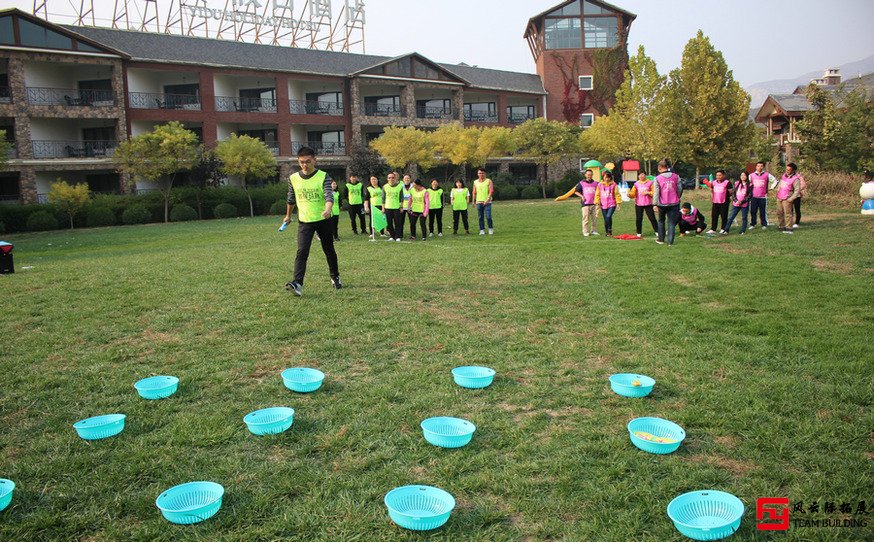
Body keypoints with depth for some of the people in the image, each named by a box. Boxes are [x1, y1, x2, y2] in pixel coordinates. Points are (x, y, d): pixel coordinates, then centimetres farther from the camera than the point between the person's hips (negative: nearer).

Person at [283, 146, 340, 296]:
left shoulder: (323, 177, -10)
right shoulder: (293, 178, 1)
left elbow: (329, 196, -24)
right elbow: (291, 199, 17)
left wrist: (328, 210, -44)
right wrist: (288, 215, 27)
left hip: (323, 220, -1)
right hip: (304, 221, 1)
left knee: (329, 251, 13)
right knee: (302, 252, -15)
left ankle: (335, 277, 35)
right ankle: (297, 284, -22)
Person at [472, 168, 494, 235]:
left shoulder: (489, 181, 2)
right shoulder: (475, 182, 12)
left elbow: (491, 191, -6)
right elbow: (474, 192, 15)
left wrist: (487, 199, -16)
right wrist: (473, 201, 6)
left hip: (487, 202, -3)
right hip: (478, 202, 3)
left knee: (488, 216, -9)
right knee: (480, 217, 3)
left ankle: (491, 229, 6)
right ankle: (482, 230, 9)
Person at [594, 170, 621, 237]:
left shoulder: (613, 185, 1)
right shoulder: (600, 185, 6)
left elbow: (617, 194, 4)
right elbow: (597, 195, 10)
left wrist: (618, 203, 0)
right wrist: (597, 203, 3)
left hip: (612, 204, -3)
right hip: (603, 205, 3)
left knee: (608, 216, -23)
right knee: (605, 219, 7)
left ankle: (610, 230, -7)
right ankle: (607, 232, 21)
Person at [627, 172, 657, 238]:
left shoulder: (650, 183, -1)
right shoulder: (636, 184, 6)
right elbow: (633, 194, 5)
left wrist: (647, 192, -17)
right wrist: (629, 194, -16)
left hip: (648, 204, -2)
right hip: (638, 204, 2)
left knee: (652, 218, 0)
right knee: (638, 219, 3)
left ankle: (657, 231, 11)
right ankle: (639, 233, 14)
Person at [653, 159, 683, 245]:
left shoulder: (658, 178, -8)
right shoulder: (675, 176, 0)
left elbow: (656, 192, -8)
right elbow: (679, 189, 6)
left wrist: (655, 203, -3)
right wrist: (678, 198, 23)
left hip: (662, 204, -1)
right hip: (674, 203, 1)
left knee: (661, 221, 19)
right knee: (671, 222, 5)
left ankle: (661, 239, 26)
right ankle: (670, 241, 0)